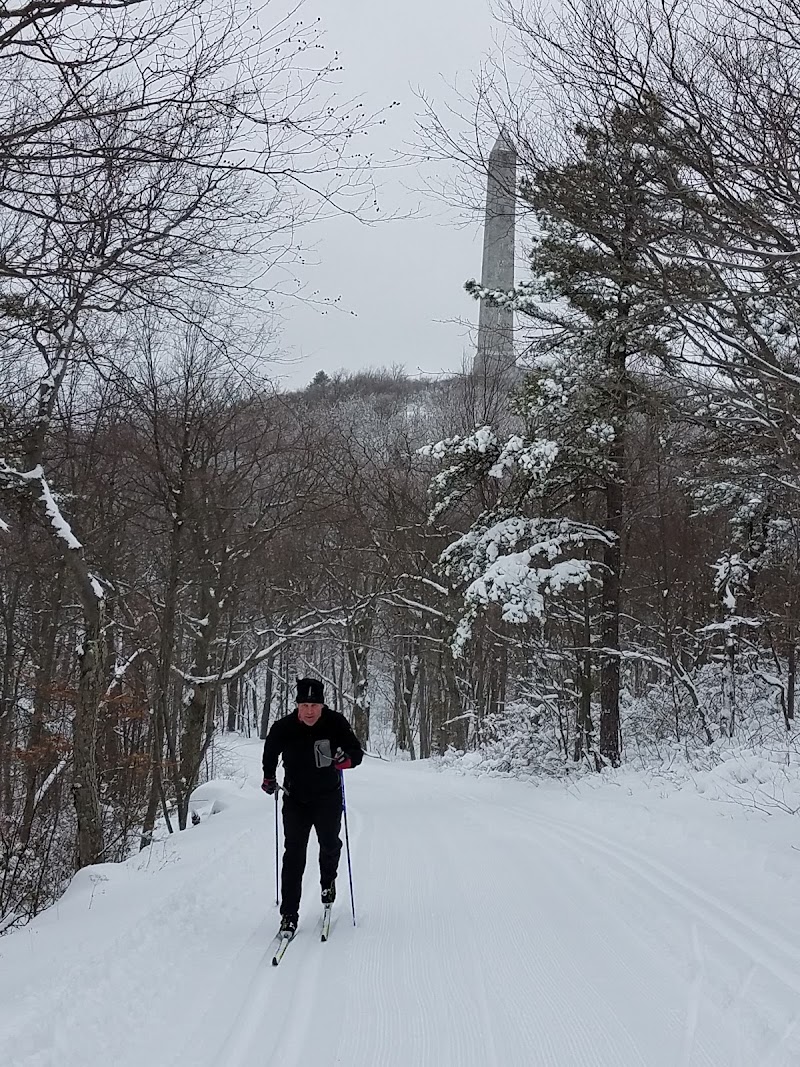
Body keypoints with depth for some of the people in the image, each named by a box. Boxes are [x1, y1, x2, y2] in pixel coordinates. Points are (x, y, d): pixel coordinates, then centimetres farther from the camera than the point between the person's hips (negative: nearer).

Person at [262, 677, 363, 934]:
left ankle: (328, 880, 40)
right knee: (294, 854, -4)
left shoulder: (336, 723, -15)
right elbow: (270, 753, 10)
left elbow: (357, 751, -9)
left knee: (330, 844, 5)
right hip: (295, 800, 0)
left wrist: (346, 759, -29)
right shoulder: (283, 728, -13)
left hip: (328, 798, 0)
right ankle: (289, 913, 2)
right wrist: (268, 778, 5)